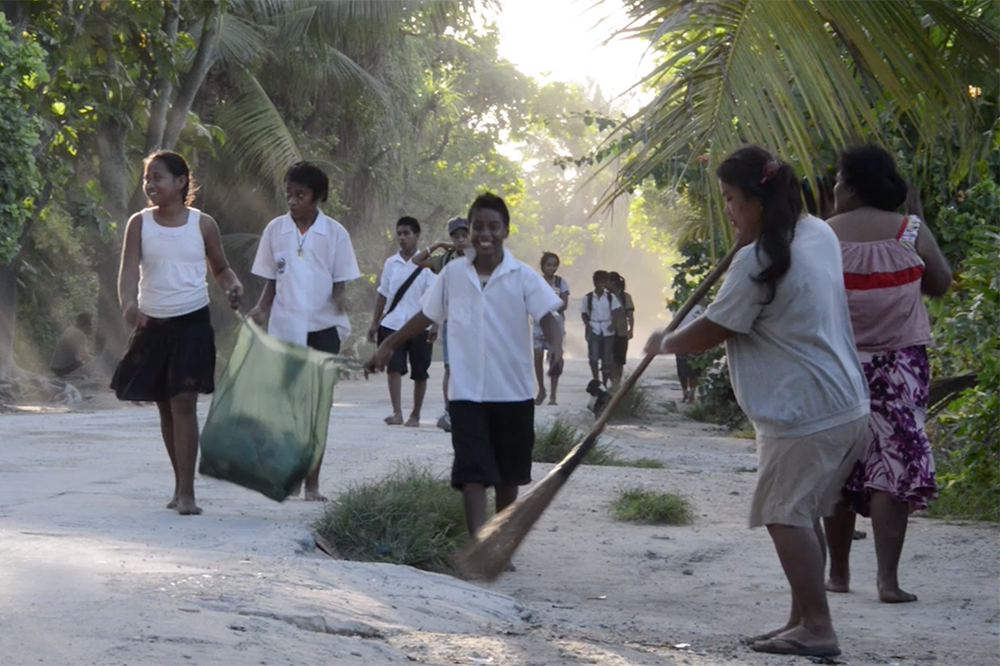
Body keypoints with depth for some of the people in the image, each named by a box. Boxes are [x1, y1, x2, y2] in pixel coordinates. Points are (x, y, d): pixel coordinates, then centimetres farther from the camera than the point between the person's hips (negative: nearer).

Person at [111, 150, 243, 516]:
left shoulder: (203, 224, 0)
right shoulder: (140, 223, 1)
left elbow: (221, 269, 12)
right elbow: (128, 269, -10)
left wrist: (233, 286, -11)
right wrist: (128, 304, -30)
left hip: (192, 323, -2)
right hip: (152, 325, 2)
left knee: (183, 403, -11)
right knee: (165, 407, 10)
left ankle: (186, 492, -10)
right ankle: (180, 485, 23)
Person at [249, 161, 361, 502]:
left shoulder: (335, 233, -1)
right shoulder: (275, 229, 3)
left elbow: (340, 283, 1)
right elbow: (271, 280, 9)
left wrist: (339, 302, -20)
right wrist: (260, 309, -8)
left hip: (322, 329, -1)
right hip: (284, 329, 1)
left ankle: (312, 482, 6)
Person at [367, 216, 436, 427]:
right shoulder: (391, 263, 8)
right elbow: (383, 294, 15)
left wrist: (434, 325, -13)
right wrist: (375, 323, 12)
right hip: (393, 324, 2)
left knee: (419, 373, 5)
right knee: (394, 368, -12)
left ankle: (415, 415, 16)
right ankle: (397, 412, -16)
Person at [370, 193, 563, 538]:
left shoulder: (523, 276, -4)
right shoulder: (453, 274, 2)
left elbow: (546, 315, -13)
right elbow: (426, 315, 13)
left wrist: (556, 347, -33)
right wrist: (389, 345, 16)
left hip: (513, 392, 0)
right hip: (467, 392, 0)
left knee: (508, 474, 12)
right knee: (472, 471, -11)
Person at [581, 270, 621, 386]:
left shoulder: (611, 297, 4)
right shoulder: (588, 298, 3)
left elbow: (616, 311, 0)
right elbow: (584, 313, 8)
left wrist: (613, 323, -16)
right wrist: (587, 325, -8)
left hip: (607, 331, 1)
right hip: (593, 330, -1)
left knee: (607, 359, 5)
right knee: (593, 357, -14)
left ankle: (604, 384, 14)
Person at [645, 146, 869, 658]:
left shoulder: (759, 261, -17)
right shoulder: (819, 233, 9)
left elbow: (711, 332, -11)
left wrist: (664, 343, 6)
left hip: (802, 414, -9)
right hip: (847, 404, 9)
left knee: (785, 515, -4)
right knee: (803, 514, 14)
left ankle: (817, 628, -5)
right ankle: (803, 619, 18)